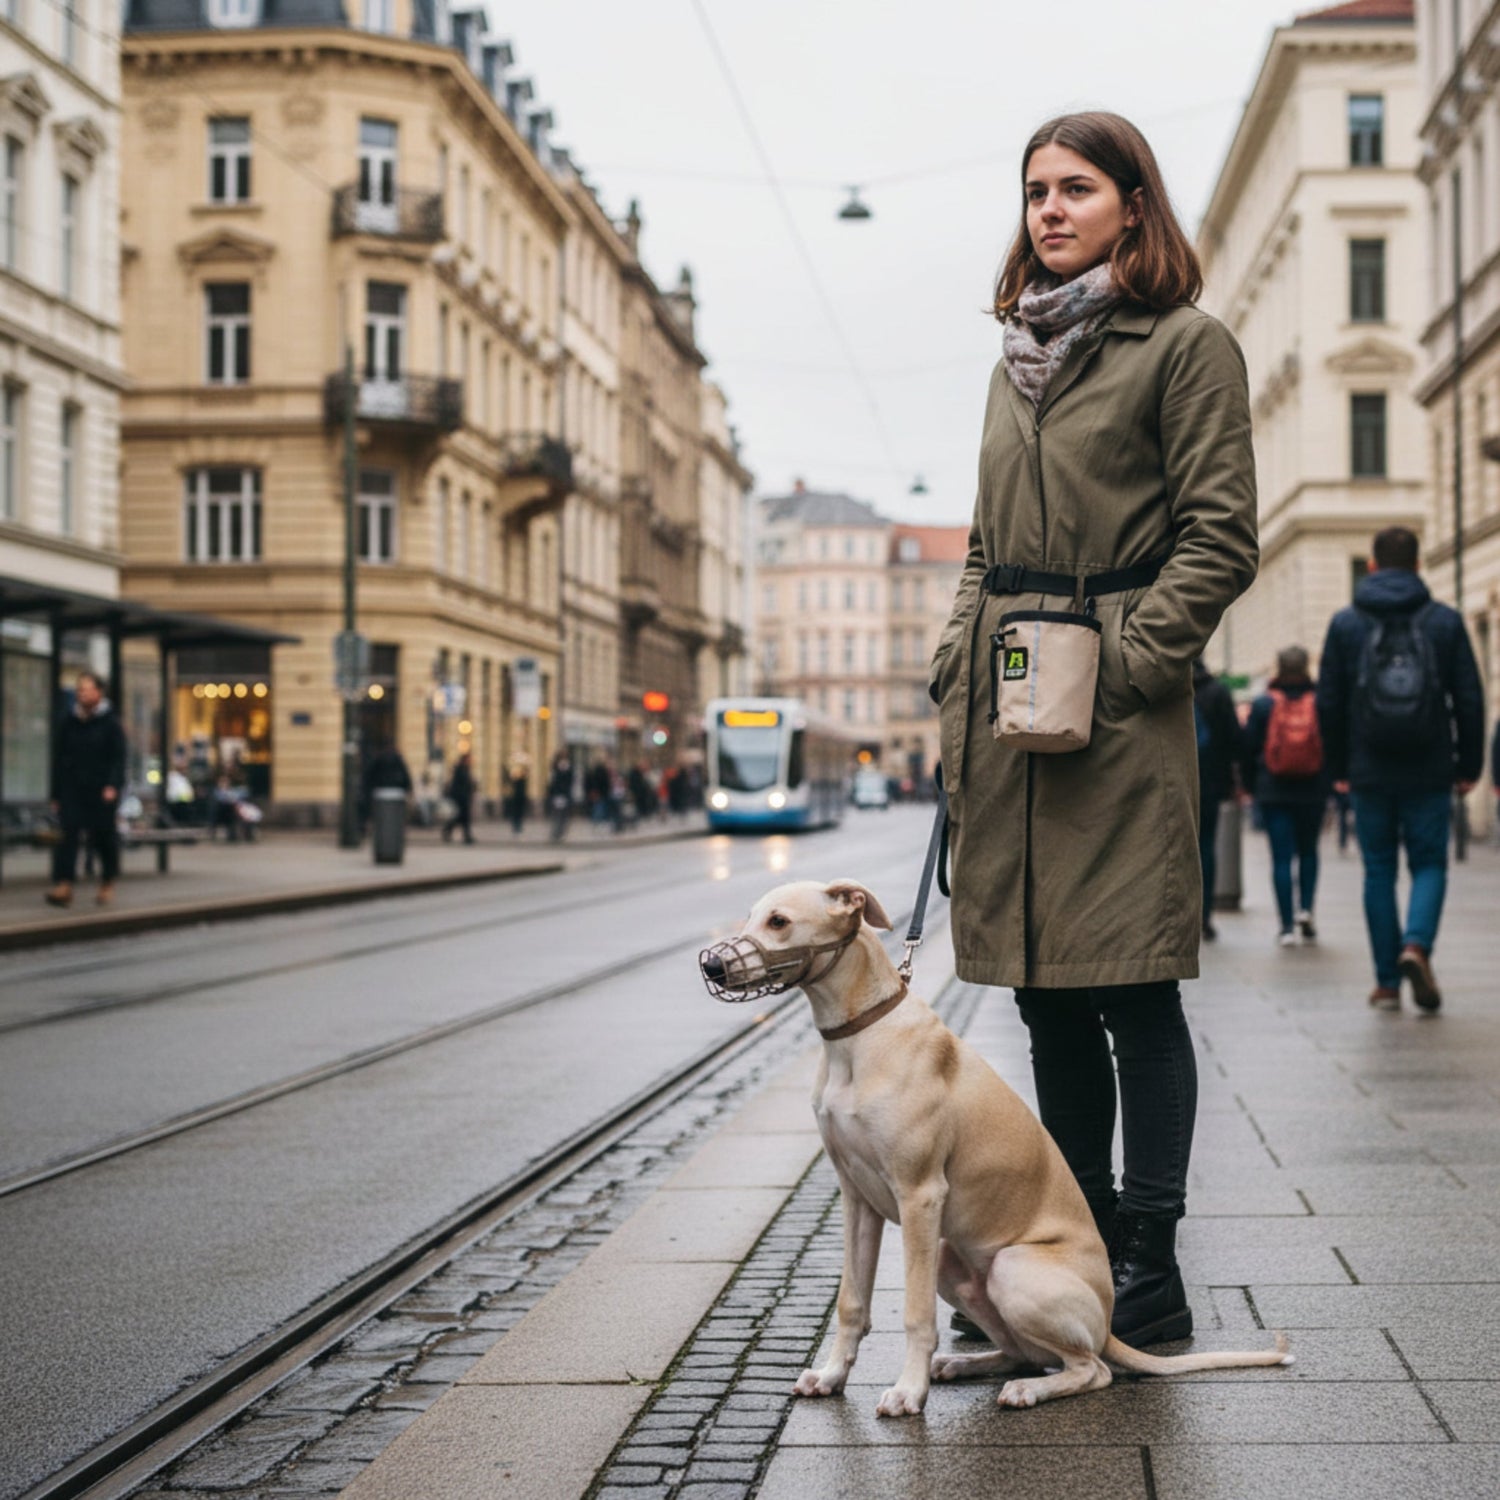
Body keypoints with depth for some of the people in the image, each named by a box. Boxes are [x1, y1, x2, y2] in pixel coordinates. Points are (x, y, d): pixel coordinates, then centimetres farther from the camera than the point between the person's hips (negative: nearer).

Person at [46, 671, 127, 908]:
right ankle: (63, 885, -19)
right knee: (68, 834, -12)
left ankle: (108, 884, 23)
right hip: (72, 789, 2)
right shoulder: (68, 724, 10)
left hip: (102, 791, -2)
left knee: (104, 836, 6)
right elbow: (59, 759, 13)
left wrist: (112, 786, -19)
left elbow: (118, 757, -5)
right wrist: (56, 794, 9)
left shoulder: (110, 723, 0)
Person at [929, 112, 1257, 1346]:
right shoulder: (1019, 358, 20)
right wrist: (959, 663, 9)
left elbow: (1220, 534, -7)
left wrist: (1131, 657, -15)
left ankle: (1152, 1271, 2)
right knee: (1048, 996, 10)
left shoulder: (1187, 344, -1)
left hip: (1119, 704, -7)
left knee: (1134, 991, -5)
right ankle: (1084, 1239, 21)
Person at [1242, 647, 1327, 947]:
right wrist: (1327, 784, 12)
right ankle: (1305, 909, 2)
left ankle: (1287, 925, -2)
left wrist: (1251, 787, 11)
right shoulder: (1321, 702, -2)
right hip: (1312, 792, 1)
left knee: (1281, 857, 1)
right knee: (1308, 851, 18)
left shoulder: (1263, 705, -3)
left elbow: (1249, 749, 0)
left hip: (1273, 792, -1)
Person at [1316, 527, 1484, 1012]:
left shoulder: (1345, 623, 2)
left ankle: (1387, 982, 7)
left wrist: (1338, 768, 11)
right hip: (1429, 772, -1)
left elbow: (1329, 703, 3)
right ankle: (1416, 945, -17)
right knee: (1429, 864, 9)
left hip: (1370, 772, 1)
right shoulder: (1446, 621, 1)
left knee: (1379, 871, 8)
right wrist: (1469, 766, 9)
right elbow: (1469, 699, 0)